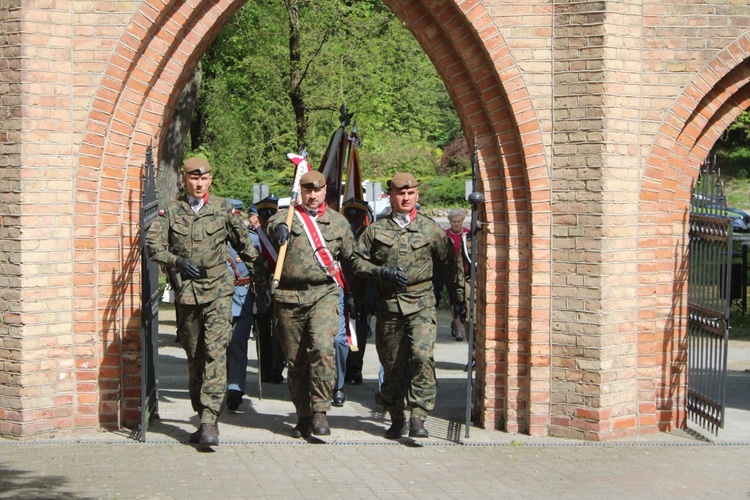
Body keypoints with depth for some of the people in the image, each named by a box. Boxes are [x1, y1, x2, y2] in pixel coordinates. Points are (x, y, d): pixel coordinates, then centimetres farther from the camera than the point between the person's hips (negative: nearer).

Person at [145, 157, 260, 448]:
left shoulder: (223, 209, 6)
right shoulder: (171, 211, 7)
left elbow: (243, 243, 18)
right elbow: (153, 245, 0)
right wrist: (177, 261, -17)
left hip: (218, 290, -2)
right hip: (186, 291, 3)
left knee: (215, 351, -16)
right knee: (194, 356, 9)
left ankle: (210, 419, -22)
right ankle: (203, 418, 19)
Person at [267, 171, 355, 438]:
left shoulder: (338, 222, 12)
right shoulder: (289, 216, 7)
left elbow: (350, 258, 20)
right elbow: (275, 221, -18)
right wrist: (280, 227, -41)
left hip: (324, 294, -1)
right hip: (289, 297, 1)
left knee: (323, 348, -21)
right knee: (295, 359, 6)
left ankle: (320, 412, -16)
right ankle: (303, 415, 18)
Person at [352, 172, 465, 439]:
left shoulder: (430, 229, 8)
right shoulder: (376, 230, 9)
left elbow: (449, 263, 16)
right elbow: (358, 261, 8)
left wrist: (458, 295, 19)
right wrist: (382, 272, -8)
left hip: (421, 305, -2)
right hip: (388, 305, 2)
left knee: (423, 357, -20)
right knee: (391, 365, 8)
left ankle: (418, 417, -18)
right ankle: (396, 419, 22)